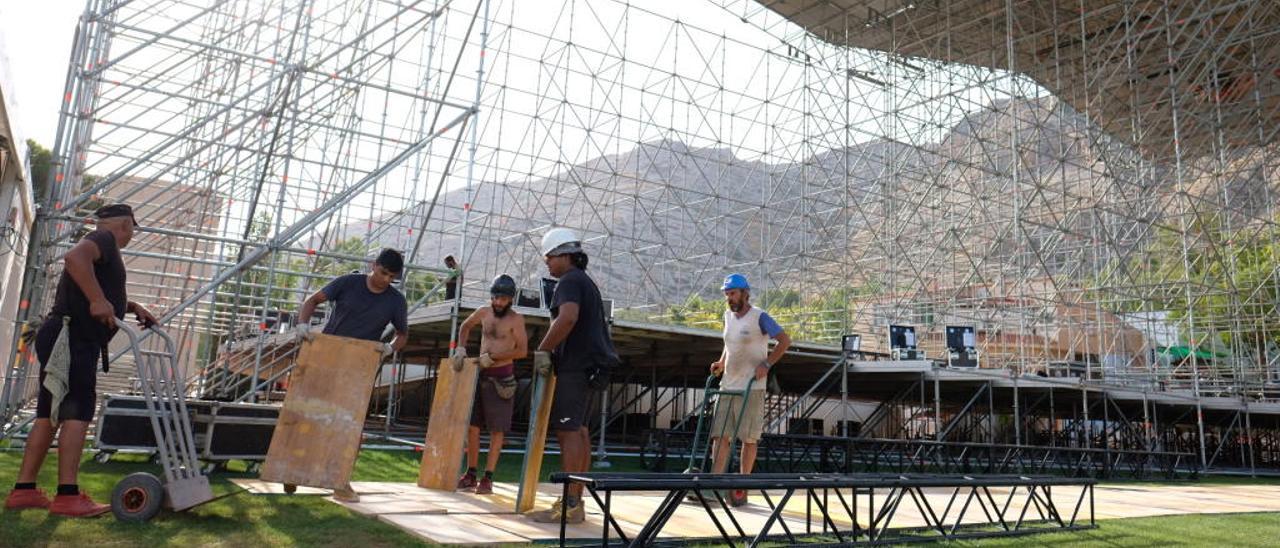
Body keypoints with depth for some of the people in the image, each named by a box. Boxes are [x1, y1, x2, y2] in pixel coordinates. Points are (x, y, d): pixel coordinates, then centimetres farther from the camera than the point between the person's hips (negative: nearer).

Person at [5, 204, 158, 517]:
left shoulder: (102, 250, 26)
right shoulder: (104, 239, -4)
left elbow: (106, 297, 39)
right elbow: (74, 257, -27)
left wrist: (132, 307, 25)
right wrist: (98, 300, -29)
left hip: (64, 340, 10)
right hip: (72, 339, -10)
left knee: (49, 415, 9)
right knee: (78, 411, -14)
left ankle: (23, 490, 11)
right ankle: (67, 496, -18)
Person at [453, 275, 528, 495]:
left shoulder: (516, 319, -8)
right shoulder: (483, 313, 7)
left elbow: (522, 351, -15)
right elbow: (465, 327, 25)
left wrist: (492, 357, -16)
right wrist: (460, 348, 10)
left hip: (501, 378, -5)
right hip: (479, 375, 5)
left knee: (496, 429, -3)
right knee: (471, 425, 6)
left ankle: (488, 478, 1)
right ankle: (470, 475, 17)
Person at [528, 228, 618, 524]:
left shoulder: (570, 281, -9)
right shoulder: (586, 281, 23)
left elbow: (568, 317, -27)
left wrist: (542, 350, -18)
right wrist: (552, 350, 18)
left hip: (576, 365, -10)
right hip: (590, 364, 10)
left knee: (568, 430, -11)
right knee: (578, 429, 13)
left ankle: (570, 505, -11)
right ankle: (576, 500, 18)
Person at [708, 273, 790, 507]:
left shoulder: (759, 317, -9)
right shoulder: (728, 316, 12)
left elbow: (785, 340, -8)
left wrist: (766, 364, -15)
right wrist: (721, 362, 13)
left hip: (751, 388, -6)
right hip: (727, 385, 6)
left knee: (748, 438, 2)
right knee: (719, 434, -1)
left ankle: (741, 488, 9)